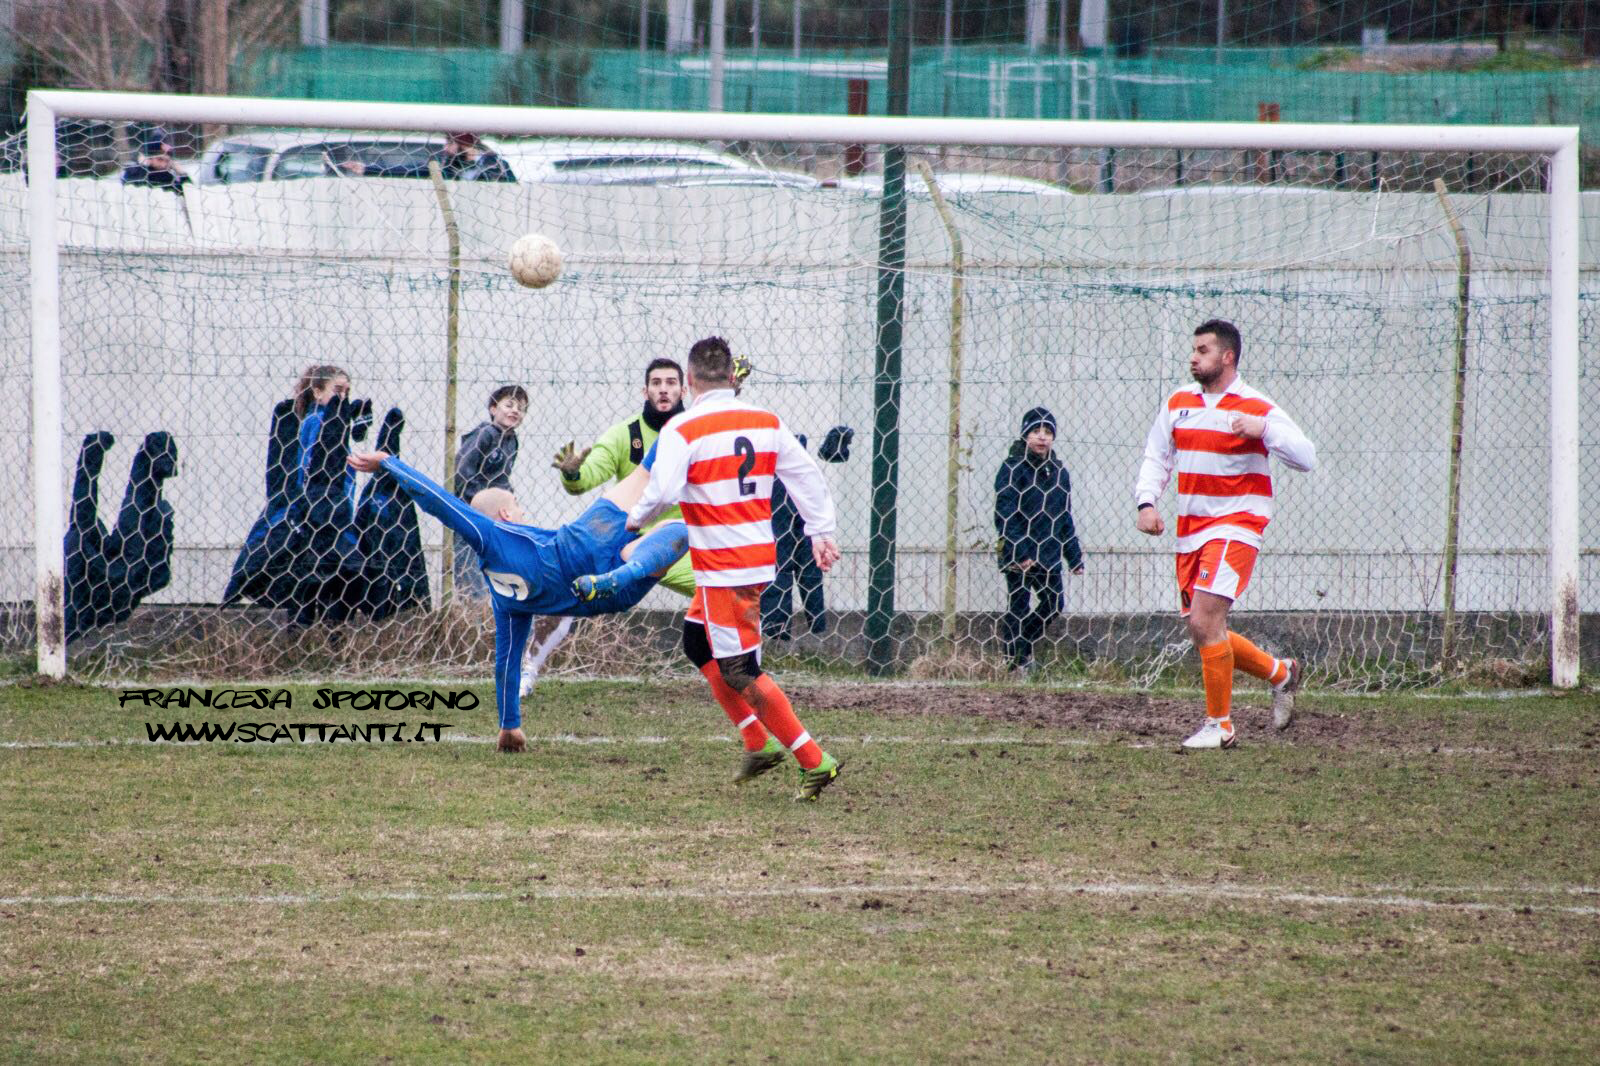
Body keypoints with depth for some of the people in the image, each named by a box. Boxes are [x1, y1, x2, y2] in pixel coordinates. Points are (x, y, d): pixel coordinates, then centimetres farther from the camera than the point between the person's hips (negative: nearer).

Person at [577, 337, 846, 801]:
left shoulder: (683, 430, -13)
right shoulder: (767, 423, 6)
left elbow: (662, 490, -21)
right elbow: (806, 475, 6)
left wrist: (635, 520, -2)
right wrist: (821, 531, 10)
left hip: (723, 567, -8)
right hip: (760, 554, 8)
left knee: (740, 670, -3)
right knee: (699, 644, 23)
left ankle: (814, 761, -7)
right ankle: (759, 744, 20)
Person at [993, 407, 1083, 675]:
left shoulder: (1058, 473, 12)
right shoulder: (1012, 469, -7)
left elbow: (1065, 519, 19)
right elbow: (1005, 516, -13)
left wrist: (1075, 556, 15)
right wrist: (1020, 553, -21)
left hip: (1049, 553, 6)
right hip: (1018, 554, -6)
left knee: (1053, 603, 7)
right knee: (1018, 606, -1)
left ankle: (1023, 648, 25)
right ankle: (1013, 660, 8)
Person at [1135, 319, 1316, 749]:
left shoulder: (1258, 409, -7)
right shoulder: (1179, 403, 10)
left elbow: (1306, 458, -12)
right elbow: (1157, 456, 18)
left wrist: (1262, 429, -26)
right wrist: (1147, 502, 1)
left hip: (1236, 526, -7)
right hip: (1191, 530, 7)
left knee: (1204, 620, -18)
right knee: (1203, 632, 8)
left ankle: (1219, 725, -7)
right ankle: (1279, 673, 32)